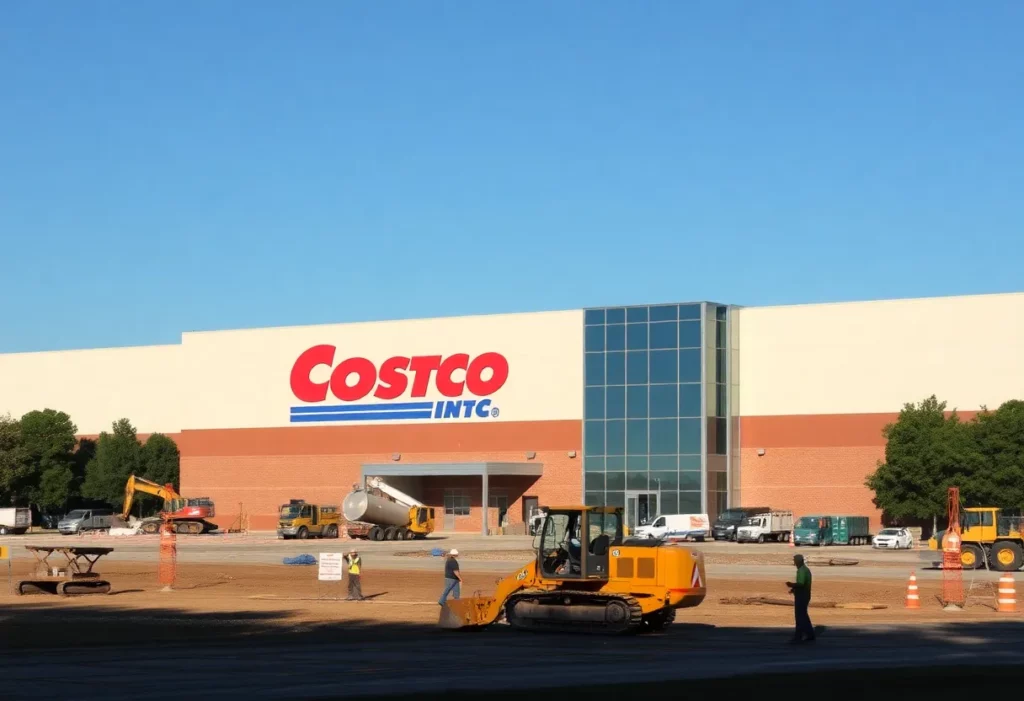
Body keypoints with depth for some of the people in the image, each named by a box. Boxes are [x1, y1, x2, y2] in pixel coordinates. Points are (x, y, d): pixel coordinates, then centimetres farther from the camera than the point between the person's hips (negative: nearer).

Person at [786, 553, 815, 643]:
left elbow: (801, 584, -28)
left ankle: (798, 637, -6)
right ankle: (810, 635, 21)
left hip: (801, 597, -10)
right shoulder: (806, 569, 15)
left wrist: (791, 585, -17)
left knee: (800, 617, -7)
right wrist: (794, 588, 14)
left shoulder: (801, 571, -18)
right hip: (804, 596, 10)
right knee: (804, 616, 17)